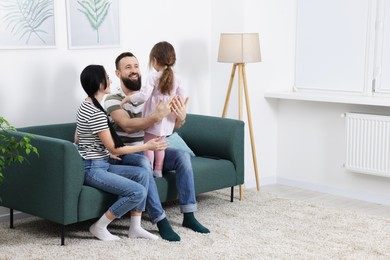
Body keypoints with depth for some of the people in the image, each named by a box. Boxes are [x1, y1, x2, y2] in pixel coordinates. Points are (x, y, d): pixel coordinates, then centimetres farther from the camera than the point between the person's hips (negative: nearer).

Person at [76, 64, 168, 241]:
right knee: (138, 192, -20)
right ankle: (99, 227, -5)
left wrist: (104, 151, 25)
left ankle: (135, 227, 0)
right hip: (92, 170, -10)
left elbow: (77, 139, 18)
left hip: (100, 165, 10)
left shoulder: (85, 106, 10)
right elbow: (114, 149, -16)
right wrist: (147, 146, -12)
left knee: (142, 174, -1)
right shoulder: (97, 113, -21)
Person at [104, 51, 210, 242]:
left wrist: (181, 116, -24)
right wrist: (157, 116, -42)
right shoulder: (113, 100, -10)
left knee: (182, 156, -19)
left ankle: (188, 216, -13)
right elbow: (128, 126, -28)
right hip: (126, 155, -5)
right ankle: (161, 222, -32)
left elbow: (174, 125, 1)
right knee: (143, 162, -37)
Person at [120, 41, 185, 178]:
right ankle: (158, 170, 25)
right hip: (168, 119, 6)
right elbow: (181, 98, 5)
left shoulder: (153, 77, -16)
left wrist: (128, 98, -13)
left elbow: (143, 95, -26)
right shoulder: (176, 78, 1)